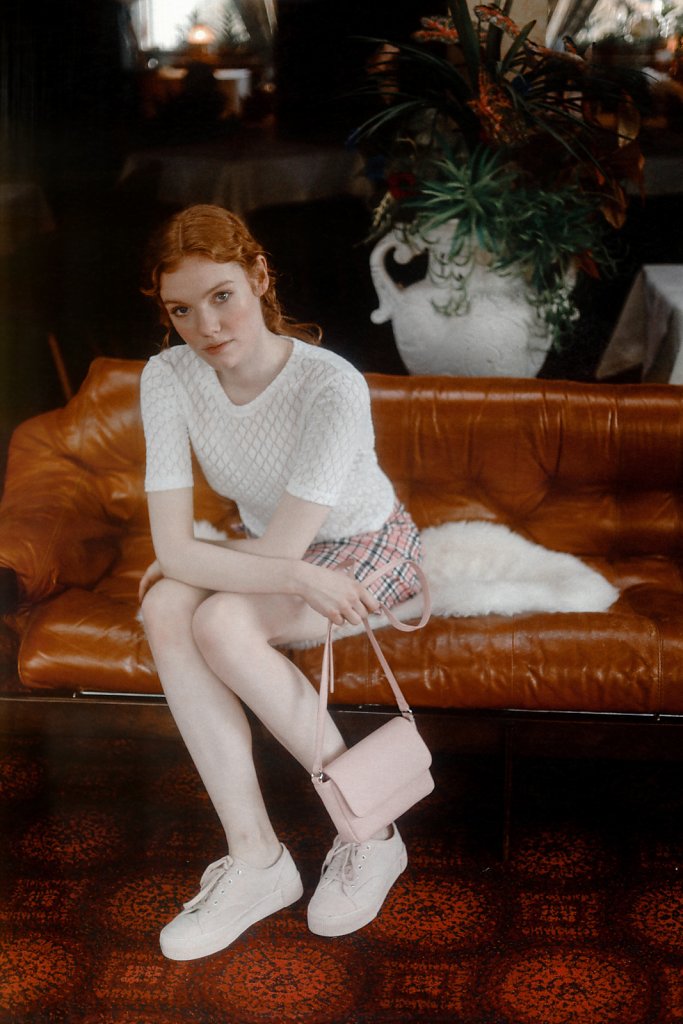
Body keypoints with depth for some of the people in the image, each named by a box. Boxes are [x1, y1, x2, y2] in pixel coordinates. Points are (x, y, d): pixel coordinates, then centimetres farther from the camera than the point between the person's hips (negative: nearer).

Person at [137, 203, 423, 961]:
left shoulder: (331, 386, -32)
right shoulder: (168, 378, -18)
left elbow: (278, 550, -30)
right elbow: (174, 551, -24)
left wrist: (192, 559, -14)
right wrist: (299, 578, -36)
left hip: (368, 549, -5)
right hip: (266, 550, 5)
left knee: (221, 622, -31)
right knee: (165, 608, -27)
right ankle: (254, 856, -23)